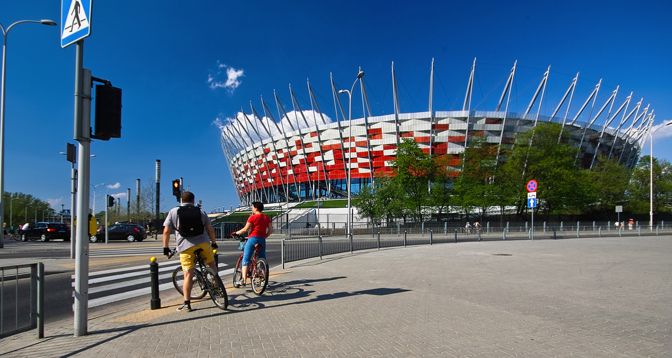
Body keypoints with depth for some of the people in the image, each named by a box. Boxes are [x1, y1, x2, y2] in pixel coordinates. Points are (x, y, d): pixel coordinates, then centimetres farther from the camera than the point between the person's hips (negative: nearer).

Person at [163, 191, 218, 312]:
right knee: (211, 264, 25)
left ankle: (186, 304, 2)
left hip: (185, 246, -1)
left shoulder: (173, 212, 10)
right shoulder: (200, 211, 15)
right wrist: (214, 243, 25)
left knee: (188, 275, 0)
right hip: (202, 243, 1)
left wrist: (165, 247, 12)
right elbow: (210, 229, 14)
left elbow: (166, 231, 4)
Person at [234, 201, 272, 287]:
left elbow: (245, 229, -7)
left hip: (253, 238, -6)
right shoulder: (266, 218, 11)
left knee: (245, 260, -2)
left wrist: (237, 232, 8)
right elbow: (270, 230, 10)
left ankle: (243, 280, -9)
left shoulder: (253, 217, -6)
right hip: (262, 240, 6)